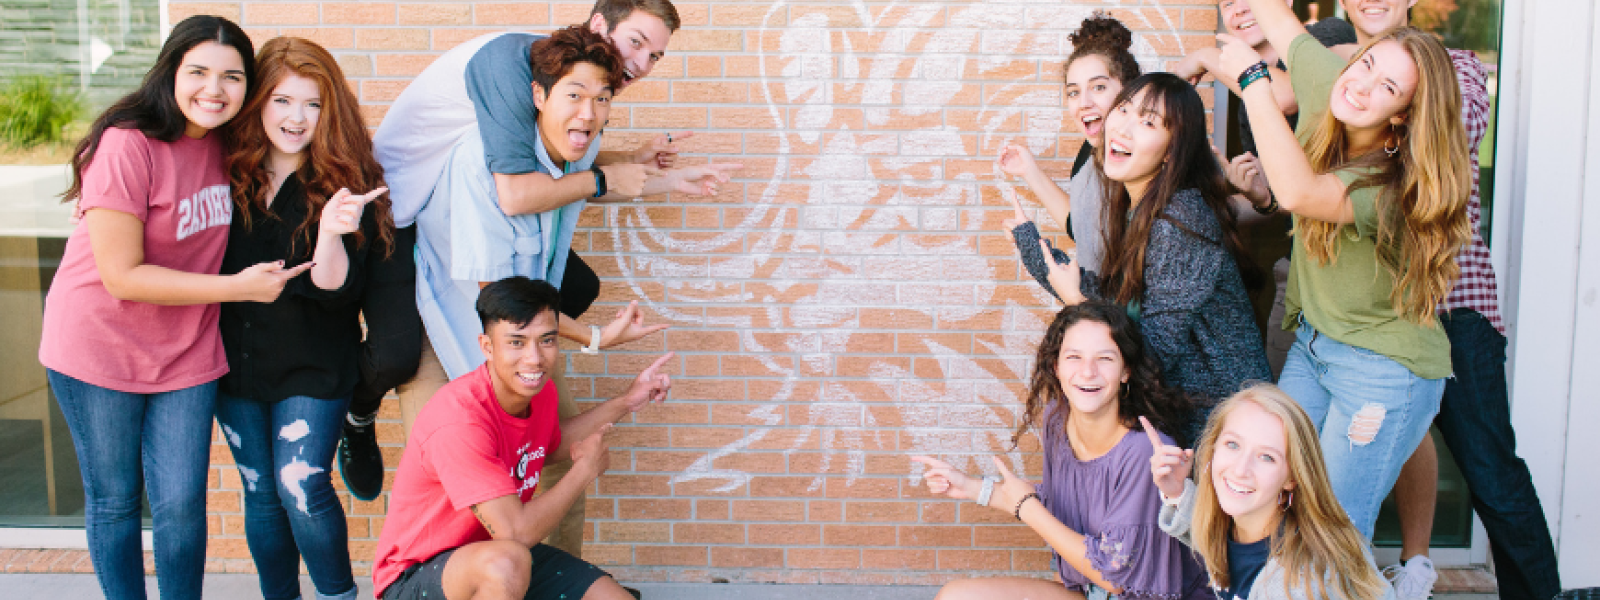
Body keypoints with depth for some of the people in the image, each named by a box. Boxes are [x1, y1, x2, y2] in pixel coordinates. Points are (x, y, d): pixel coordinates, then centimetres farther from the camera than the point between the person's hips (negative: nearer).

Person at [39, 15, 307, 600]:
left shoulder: (227, 145, -1)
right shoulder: (127, 146, -21)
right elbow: (123, 275, -21)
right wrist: (240, 287, -20)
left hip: (186, 351, 5)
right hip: (100, 347, -4)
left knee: (181, 504, 4)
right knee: (114, 500, 10)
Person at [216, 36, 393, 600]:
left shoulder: (345, 181, -9)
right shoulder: (227, 169, -2)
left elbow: (335, 287, -17)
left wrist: (331, 232, -33)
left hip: (312, 364, -3)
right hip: (236, 360, 3)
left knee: (300, 485, -11)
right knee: (261, 492, 11)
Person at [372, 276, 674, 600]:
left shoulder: (541, 392, -4)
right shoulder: (460, 420, -31)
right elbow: (517, 531, -33)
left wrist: (625, 403, 15)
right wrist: (585, 467, -19)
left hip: (503, 558, 8)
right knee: (507, 561, -39)